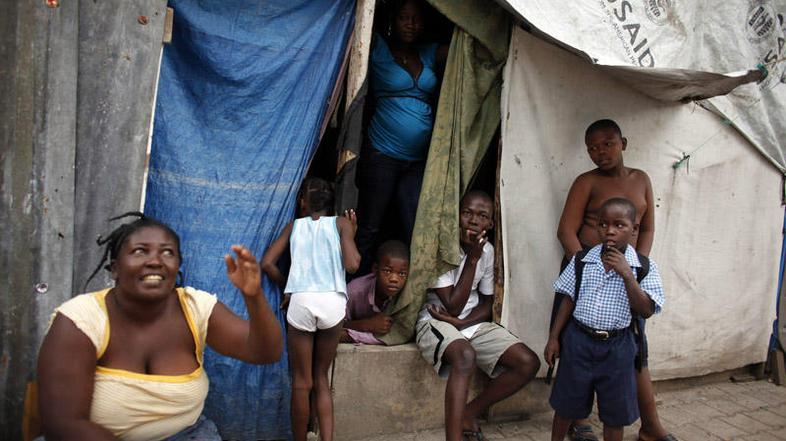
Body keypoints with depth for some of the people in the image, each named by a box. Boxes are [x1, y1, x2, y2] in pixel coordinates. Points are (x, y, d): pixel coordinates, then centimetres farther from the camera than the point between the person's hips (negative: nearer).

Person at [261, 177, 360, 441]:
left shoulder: (295, 225, 17)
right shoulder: (341, 223, 13)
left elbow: (267, 263, 9)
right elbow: (352, 265, -1)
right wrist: (351, 234, 14)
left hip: (300, 301, 0)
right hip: (333, 301, 0)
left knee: (302, 382, 11)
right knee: (321, 378, 16)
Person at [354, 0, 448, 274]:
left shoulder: (431, 54, 12)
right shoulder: (377, 48, 0)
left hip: (419, 160, 4)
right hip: (382, 156, -4)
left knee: (413, 234, 5)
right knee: (369, 230, 2)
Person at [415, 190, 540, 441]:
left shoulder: (487, 250, 1)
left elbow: (487, 304, 8)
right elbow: (453, 307, -18)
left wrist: (462, 322, -13)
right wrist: (472, 259, -22)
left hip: (472, 322, 6)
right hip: (436, 322, -6)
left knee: (529, 363, -11)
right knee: (466, 355, -39)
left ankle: (468, 414, 3)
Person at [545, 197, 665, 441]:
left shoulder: (645, 267, -7)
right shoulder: (581, 260, -3)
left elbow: (646, 310, -14)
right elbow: (568, 300, 3)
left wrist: (627, 274, -23)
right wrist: (554, 338, 2)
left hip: (617, 346, -1)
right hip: (579, 340, 1)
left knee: (615, 413, 13)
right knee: (567, 404, 15)